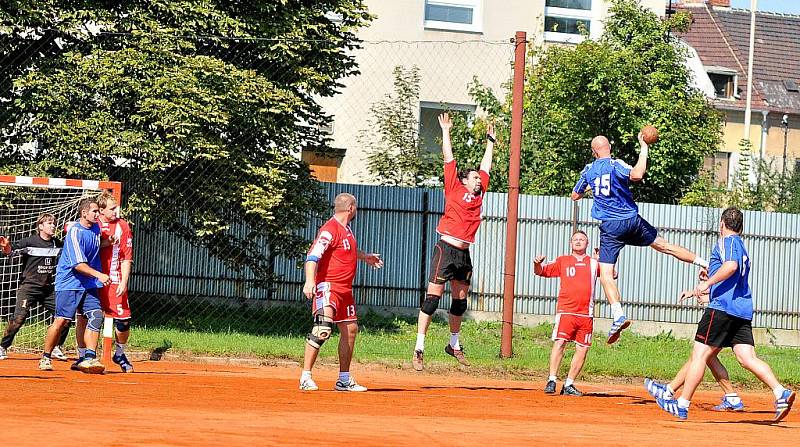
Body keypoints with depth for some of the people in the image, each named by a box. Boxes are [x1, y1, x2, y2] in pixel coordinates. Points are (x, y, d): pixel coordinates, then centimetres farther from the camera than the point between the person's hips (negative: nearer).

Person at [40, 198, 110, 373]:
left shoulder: (96, 228, 8)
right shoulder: (75, 232, -15)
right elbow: (78, 264, -22)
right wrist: (99, 275, -30)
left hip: (89, 285, 7)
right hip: (69, 284, -7)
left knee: (96, 316, -11)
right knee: (61, 321, -7)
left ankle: (89, 358, -15)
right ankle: (45, 358, 9)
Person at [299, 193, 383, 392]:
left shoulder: (346, 229, 15)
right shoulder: (330, 229, -15)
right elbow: (313, 256, -26)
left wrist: (365, 256, 54)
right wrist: (310, 281, -41)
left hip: (345, 289, 10)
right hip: (328, 287, -10)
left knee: (350, 329, 14)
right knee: (323, 327, -24)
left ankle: (344, 380, 24)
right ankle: (305, 377, -23)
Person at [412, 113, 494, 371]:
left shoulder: (478, 193, 15)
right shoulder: (454, 189, 1)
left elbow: (486, 166, 26)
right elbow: (448, 159, 3)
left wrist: (490, 141, 33)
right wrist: (446, 131, 6)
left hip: (464, 253, 7)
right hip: (446, 249, -7)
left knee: (460, 301, 14)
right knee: (433, 297, -8)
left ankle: (454, 345, 29)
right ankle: (419, 349, -10)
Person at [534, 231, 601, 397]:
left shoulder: (594, 263, 15)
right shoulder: (563, 261, 13)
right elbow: (542, 271, 10)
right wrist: (537, 264, -13)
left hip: (586, 314, 2)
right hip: (565, 311, -2)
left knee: (582, 349, 0)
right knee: (559, 342, -18)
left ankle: (568, 385, 9)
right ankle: (551, 381, -18)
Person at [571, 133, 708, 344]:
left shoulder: (588, 170, 5)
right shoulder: (616, 165, -5)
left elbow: (575, 195, 19)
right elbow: (636, 175, -26)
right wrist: (643, 150, -14)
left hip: (609, 227, -1)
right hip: (631, 221, 1)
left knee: (606, 274, -5)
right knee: (663, 245, 20)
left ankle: (618, 315, -23)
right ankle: (704, 263, 30)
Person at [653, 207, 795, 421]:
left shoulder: (727, 241, -1)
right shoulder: (742, 247, 27)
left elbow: (731, 266, -22)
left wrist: (707, 283, -18)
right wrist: (695, 292, 43)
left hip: (722, 308, -8)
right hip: (743, 312, 8)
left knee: (699, 355, -2)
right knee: (747, 358, -3)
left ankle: (682, 404, 1)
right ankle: (781, 392, -22)